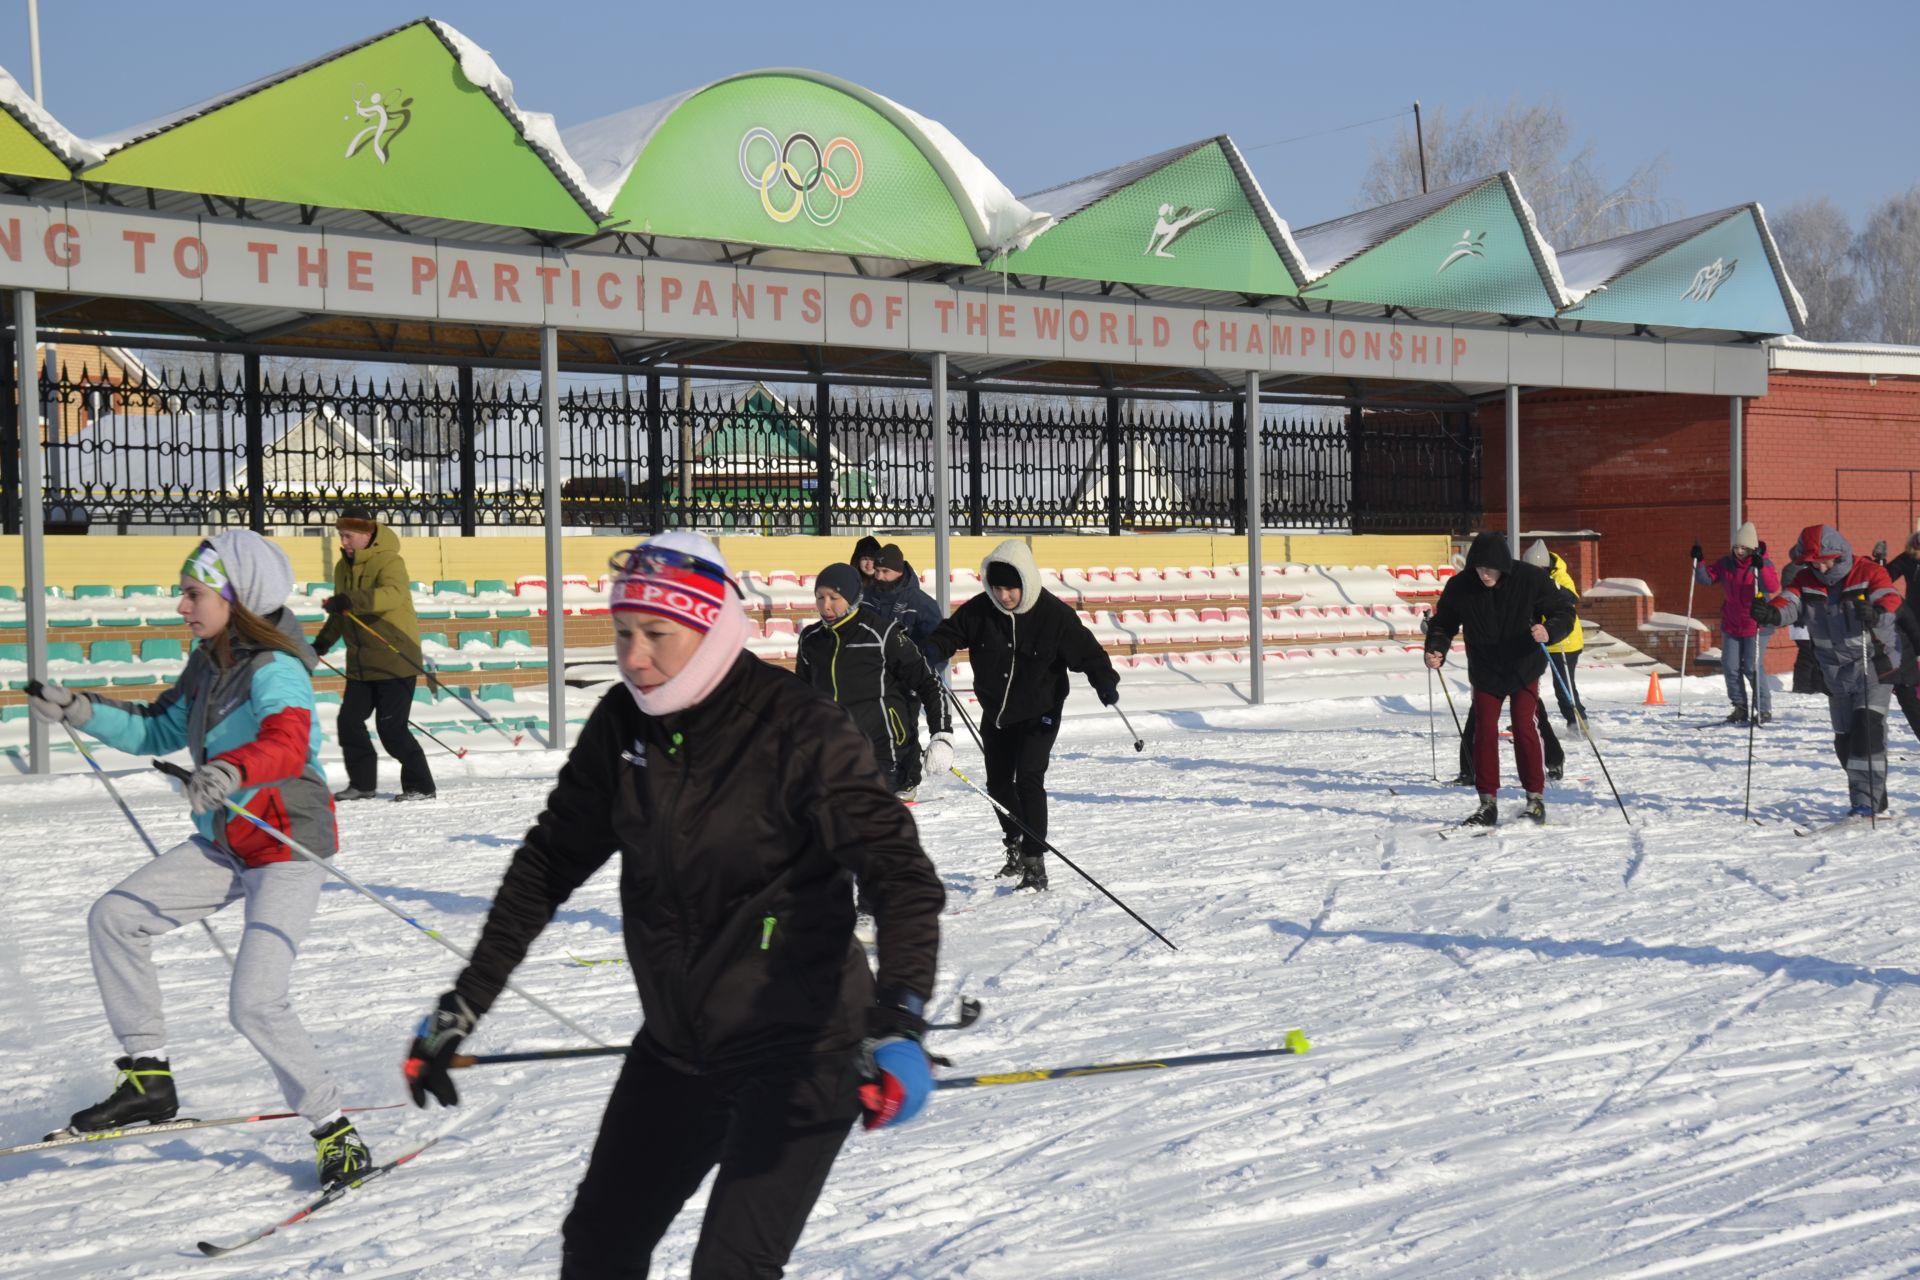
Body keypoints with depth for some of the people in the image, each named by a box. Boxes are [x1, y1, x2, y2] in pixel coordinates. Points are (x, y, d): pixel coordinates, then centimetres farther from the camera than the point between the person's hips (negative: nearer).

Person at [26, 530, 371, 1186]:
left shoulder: (274, 670, -21)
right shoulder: (208, 665, 5)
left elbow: (288, 743, -41)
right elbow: (158, 731, 19)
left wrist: (233, 770, -61)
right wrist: (82, 711, 6)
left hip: (288, 849, -9)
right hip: (222, 847, 9)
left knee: (255, 1004, -17)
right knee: (114, 917, 1)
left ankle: (333, 1129, 0)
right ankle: (148, 1076, 12)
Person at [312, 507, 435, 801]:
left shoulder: (389, 561, -13)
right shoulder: (343, 568, 13)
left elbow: (394, 594, -35)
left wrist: (353, 600, -47)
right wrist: (322, 643, 26)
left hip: (395, 661, -8)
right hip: (360, 663, 8)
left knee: (391, 728, -8)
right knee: (349, 722, 3)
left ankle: (421, 786, 4)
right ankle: (363, 783, 17)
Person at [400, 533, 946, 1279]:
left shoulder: (798, 731, -21)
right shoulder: (623, 726, -4)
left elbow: (900, 873, -27)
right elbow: (550, 863, 5)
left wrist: (899, 1024, -41)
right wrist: (464, 1005, 4)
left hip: (799, 1050, -6)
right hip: (677, 1045, 7)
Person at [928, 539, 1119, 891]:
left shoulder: (1054, 614, -18)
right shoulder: (979, 610, -9)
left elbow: (1085, 649, -16)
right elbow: (950, 632, -1)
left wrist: (1105, 680, -33)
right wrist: (932, 651, -23)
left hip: (1038, 714, -5)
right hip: (995, 713, 5)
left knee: (1029, 779, -18)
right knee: (998, 783, 16)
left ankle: (1035, 863, -14)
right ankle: (1016, 849, 37)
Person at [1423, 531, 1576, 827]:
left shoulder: (1530, 579, -18)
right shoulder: (1460, 586, -14)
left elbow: (1564, 612, -10)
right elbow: (1444, 623, 0)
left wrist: (1549, 631, -31)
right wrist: (1436, 650, -19)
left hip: (1524, 668, -2)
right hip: (1485, 672, 2)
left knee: (1525, 728, -7)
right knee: (1485, 731, 0)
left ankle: (1535, 796, 6)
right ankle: (1487, 803, 7)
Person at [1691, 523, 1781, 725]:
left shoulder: (1764, 565, -11)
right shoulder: (1726, 563, 3)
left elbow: (1773, 587, -27)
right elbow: (1707, 578, 2)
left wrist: (1760, 568, -41)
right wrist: (1699, 562, -14)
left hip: (1756, 625, -5)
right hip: (1731, 625, 5)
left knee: (1753, 668, -9)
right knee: (1730, 666, 4)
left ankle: (1764, 709, 5)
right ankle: (1739, 707, 18)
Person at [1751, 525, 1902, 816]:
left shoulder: (1869, 573, -12)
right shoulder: (1805, 580, 0)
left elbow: (1890, 599, -27)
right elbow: (1788, 601, -15)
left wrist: (1876, 612, -51)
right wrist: (1770, 612, -39)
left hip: (1874, 666, -5)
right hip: (1836, 674, 5)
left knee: (1867, 728, -20)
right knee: (1845, 740, 9)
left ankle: (1866, 801, -19)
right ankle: (1876, 800, 25)